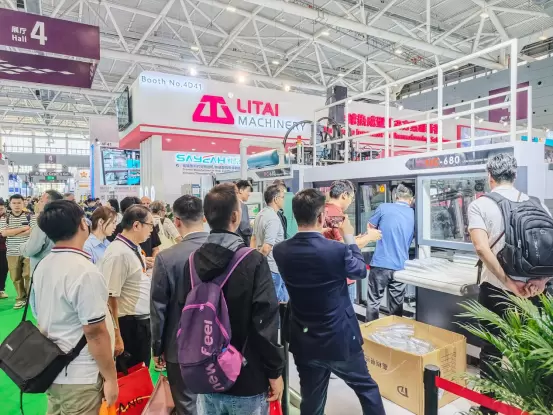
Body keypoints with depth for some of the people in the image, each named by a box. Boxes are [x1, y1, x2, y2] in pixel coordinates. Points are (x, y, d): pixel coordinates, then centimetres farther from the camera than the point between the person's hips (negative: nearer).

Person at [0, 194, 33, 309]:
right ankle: (21, 298, 21)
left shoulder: (30, 216, 0)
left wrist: (12, 233, -12)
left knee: (28, 275, 0)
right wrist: (24, 228, -13)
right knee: (16, 277, 8)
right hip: (12, 252, 2)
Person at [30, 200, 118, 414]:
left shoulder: (42, 266, 2)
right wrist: (110, 378, -13)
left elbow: (41, 317, 12)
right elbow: (95, 333, -23)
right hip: (79, 377, -8)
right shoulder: (85, 271, -25)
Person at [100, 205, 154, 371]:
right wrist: (116, 337, -21)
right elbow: (110, 297, -23)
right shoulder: (119, 253, -22)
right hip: (128, 326, -9)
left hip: (142, 322, 9)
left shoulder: (135, 248, 6)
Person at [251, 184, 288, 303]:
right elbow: (266, 248, -26)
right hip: (273, 267, -9)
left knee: (283, 300, 21)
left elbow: (254, 239, 16)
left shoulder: (260, 214, 8)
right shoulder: (273, 219, -22)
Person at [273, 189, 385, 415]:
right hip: (340, 339, -4)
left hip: (303, 342, 4)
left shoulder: (280, 251, -11)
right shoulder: (337, 250, -24)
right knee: (367, 388, 23)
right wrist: (349, 238, 8)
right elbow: (361, 270, -3)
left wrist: (322, 236, 13)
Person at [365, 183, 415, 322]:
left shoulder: (384, 208, -3)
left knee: (373, 302, 9)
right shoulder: (414, 215, 6)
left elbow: (370, 228, 8)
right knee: (397, 305, 13)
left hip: (380, 264, -3)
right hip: (400, 266, 3)